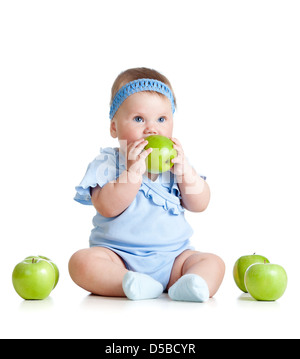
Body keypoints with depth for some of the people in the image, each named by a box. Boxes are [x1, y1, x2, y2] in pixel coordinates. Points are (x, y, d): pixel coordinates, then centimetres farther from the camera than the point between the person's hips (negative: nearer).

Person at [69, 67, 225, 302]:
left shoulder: (176, 161, 10)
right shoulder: (107, 163, -2)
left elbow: (200, 204, 2)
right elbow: (107, 207, -18)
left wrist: (183, 168, -12)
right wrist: (134, 170, -26)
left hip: (173, 255, 3)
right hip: (118, 254, -3)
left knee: (214, 263, -18)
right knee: (82, 261, -28)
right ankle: (133, 283, -41)